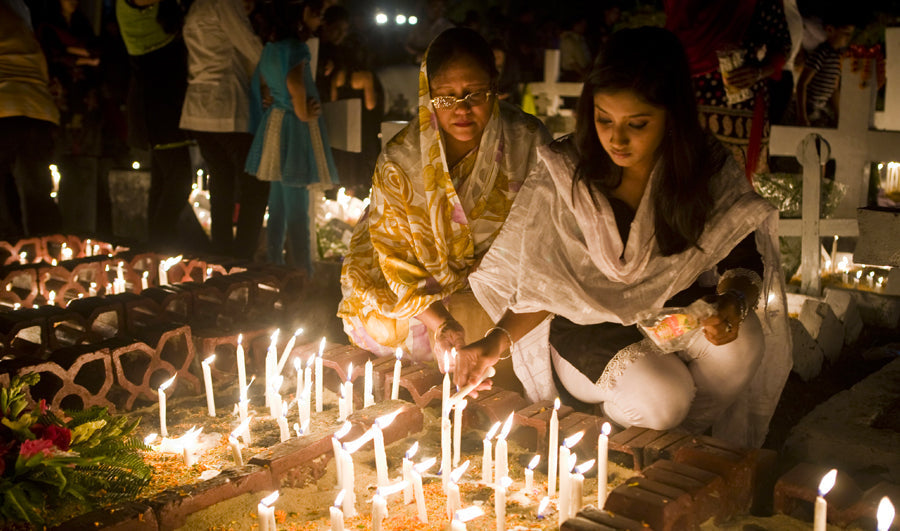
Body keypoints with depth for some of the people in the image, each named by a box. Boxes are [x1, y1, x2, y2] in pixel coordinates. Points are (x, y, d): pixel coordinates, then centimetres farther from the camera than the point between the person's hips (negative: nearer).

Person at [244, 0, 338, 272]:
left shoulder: (270, 47, 10)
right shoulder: (296, 47, -17)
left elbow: (263, 84, 22)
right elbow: (294, 81, -34)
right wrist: (302, 112, -20)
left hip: (273, 124, 9)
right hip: (296, 129, -9)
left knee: (278, 206, 16)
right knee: (297, 211, -5)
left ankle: (273, 268, 24)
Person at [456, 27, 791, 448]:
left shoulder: (709, 169, -11)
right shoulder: (564, 175, -14)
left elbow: (744, 262, -7)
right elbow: (543, 284, -9)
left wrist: (734, 301, -31)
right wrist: (499, 339, -25)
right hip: (590, 326, -2)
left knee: (740, 342, -26)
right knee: (660, 396, -28)